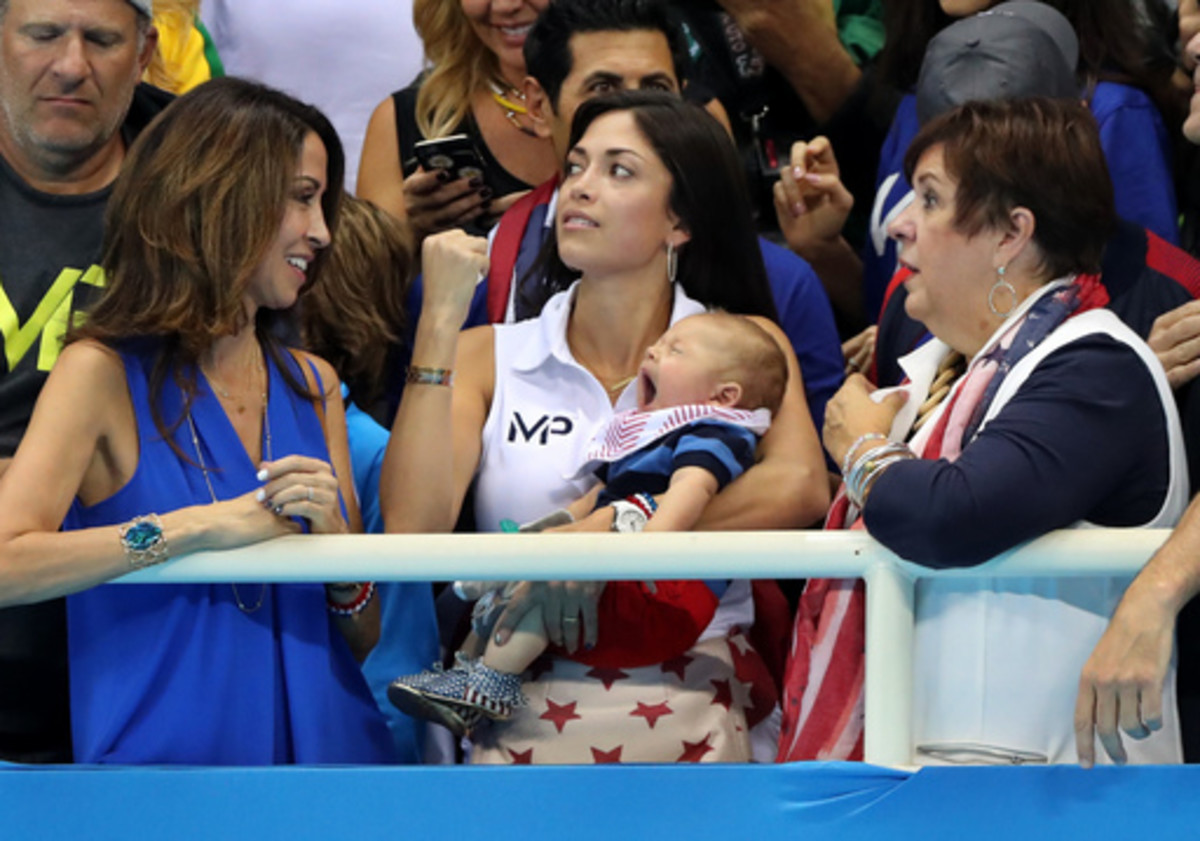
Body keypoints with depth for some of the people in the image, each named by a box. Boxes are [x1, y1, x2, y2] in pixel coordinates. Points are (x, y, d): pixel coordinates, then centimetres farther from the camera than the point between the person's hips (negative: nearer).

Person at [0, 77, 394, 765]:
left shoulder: (313, 386, 15)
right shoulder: (105, 373, -1)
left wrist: (333, 536, -3)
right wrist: (196, 528, -15)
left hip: (328, 746, 4)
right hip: (164, 759, -4)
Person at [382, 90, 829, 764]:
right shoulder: (489, 358, 16)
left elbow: (799, 490, -9)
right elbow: (413, 526, -2)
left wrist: (609, 529, -14)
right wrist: (441, 321, -1)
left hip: (694, 713, -1)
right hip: (526, 727, 1)